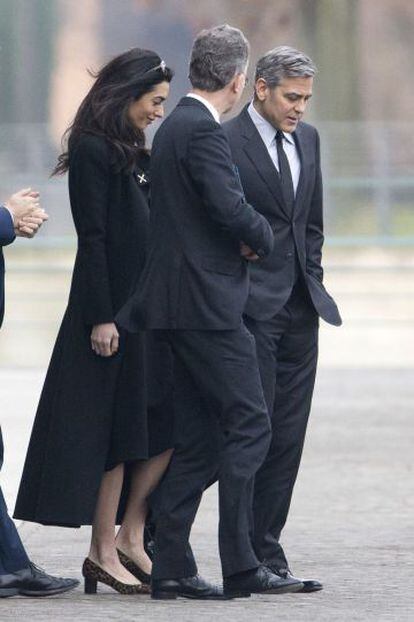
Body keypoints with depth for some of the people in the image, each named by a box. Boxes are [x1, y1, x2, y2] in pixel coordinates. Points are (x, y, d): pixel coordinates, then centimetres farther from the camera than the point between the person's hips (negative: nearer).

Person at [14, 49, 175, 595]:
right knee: (117, 427, -5)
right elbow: (92, 238, -15)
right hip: (112, 307, -9)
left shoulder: (136, 155, 17)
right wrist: (102, 318, -20)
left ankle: (130, 535, 10)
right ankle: (104, 550, 1)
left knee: (169, 425, 4)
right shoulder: (93, 151, -10)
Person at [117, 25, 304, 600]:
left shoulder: (173, 126, 17)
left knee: (198, 437, 10)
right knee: (249, 424, -8)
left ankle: (170, 567, 9)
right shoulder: (203, 131, -14)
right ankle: (240, 567, -9)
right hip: (207, 302, -10)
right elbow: (231, 208, -24)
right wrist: (261, 237, -5)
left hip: (181, 305, 10)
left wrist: (240, 239, 8)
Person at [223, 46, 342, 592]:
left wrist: (313, 280, 14)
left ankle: (264, 552, 9)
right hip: (252, 307, -7)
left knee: (287, 438, 5)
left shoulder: (307, 139, 14)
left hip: (300, 307, 7)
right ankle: (260, 558, -4)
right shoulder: (224, 142, -9)